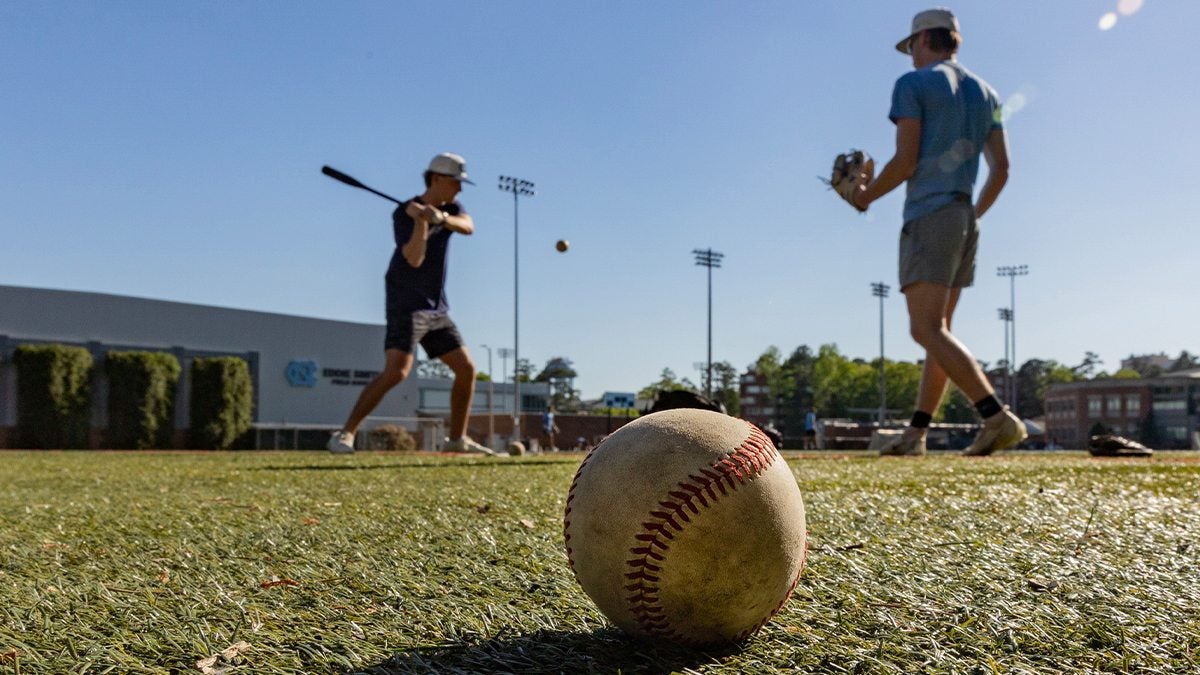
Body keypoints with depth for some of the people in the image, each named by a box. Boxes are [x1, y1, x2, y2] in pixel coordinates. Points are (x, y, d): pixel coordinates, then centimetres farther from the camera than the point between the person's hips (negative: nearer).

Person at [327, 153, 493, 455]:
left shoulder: (450, 208, 10)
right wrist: (421, 220, -34)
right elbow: (414, 259, -25)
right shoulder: (404, 214, -11)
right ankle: (345, 434, -17)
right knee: (396, 371, -23)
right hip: (406, 307, -7)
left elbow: (468, 227, -14)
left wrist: (441, 217, -32)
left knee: (466, 369, 6)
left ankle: (458, 439, 18)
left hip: (437, 309, 8)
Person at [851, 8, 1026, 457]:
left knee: (927, 330, -13)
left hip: (929, 216, -8)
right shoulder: (985, 93, 18)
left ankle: (998, 417, -25)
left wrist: (866, 196, 4)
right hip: (966, 220, 8)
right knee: (938, 329, 9)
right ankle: (916, 433, 8)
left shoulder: (913, 84, -3)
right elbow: (1001, 169, 13)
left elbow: (905, 162, -12)